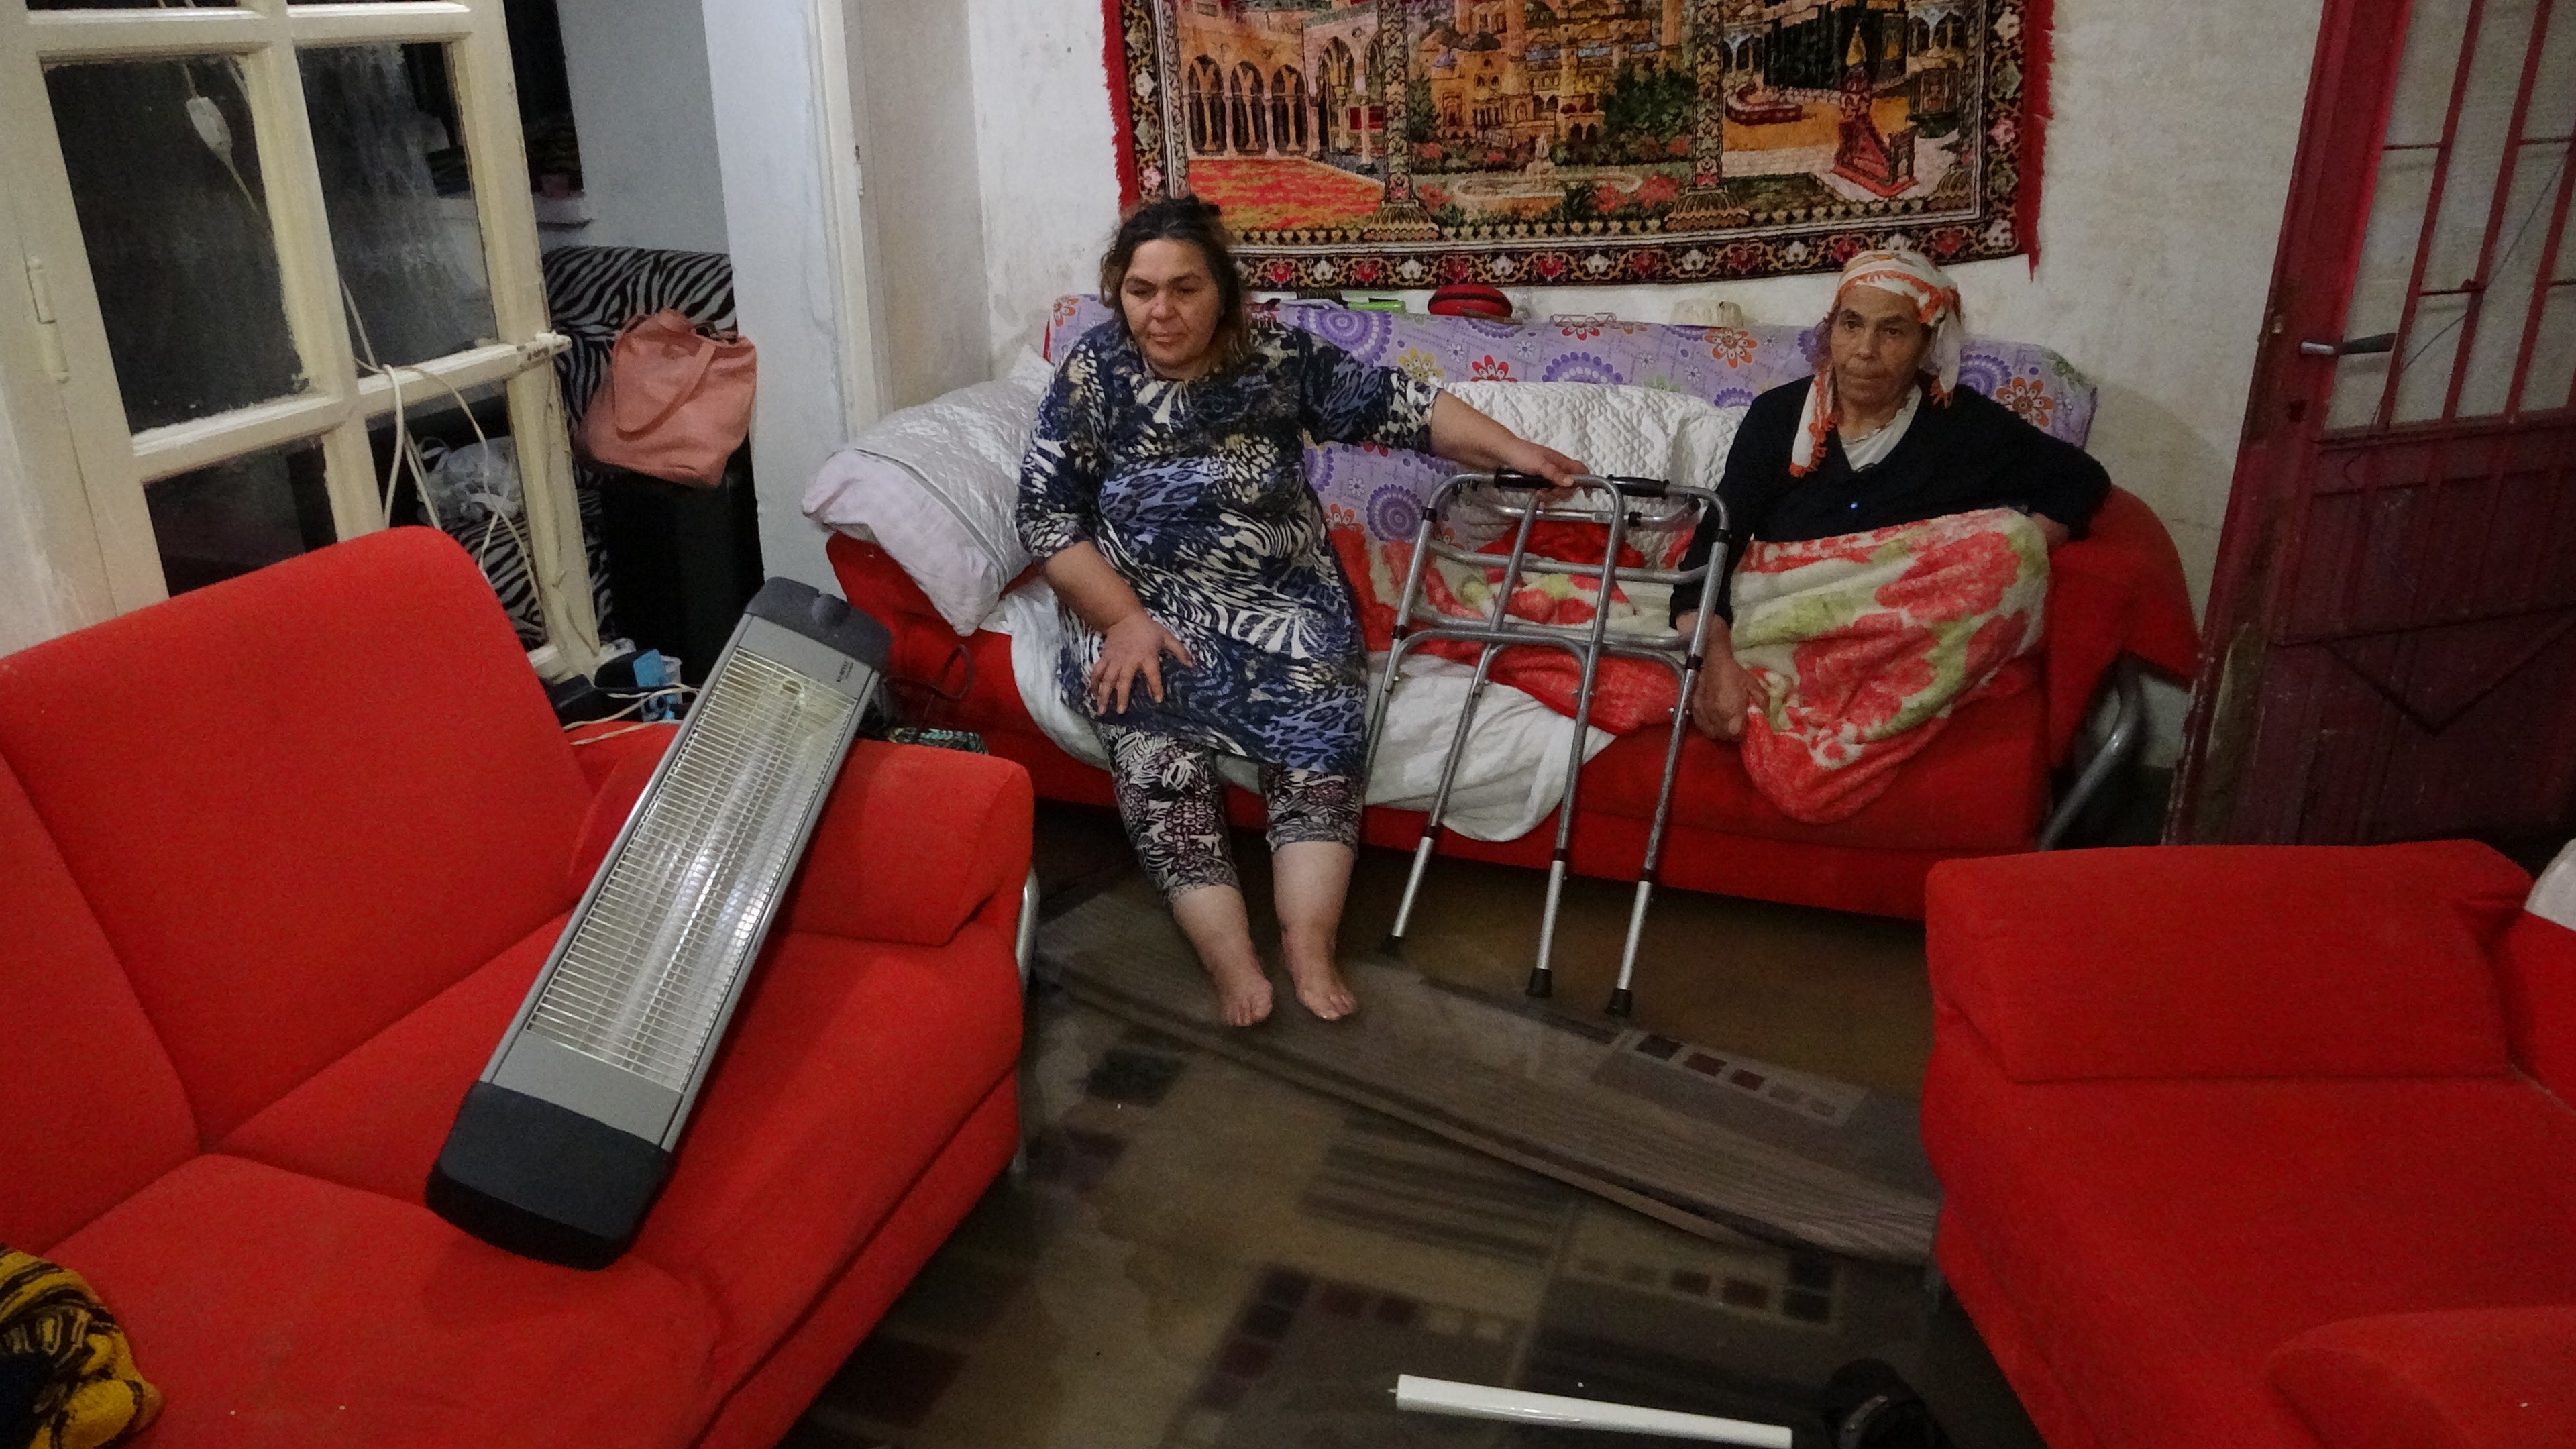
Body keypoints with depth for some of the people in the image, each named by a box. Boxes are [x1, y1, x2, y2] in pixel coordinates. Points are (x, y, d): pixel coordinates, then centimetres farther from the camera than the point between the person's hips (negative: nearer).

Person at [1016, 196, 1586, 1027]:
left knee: (1317, 728, -28)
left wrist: (1512, 451, 0)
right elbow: (1046, 512, -7)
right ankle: (1231, 961, -34)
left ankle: (1309, 942, -28)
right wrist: (1125, 621, -17)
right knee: (1155, 747, -30)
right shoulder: (1093, 372, -3)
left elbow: (1393, 405, 6)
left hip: (1281, 594, 2)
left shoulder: (1277, 357, 1)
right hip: (1144, 604, -1)